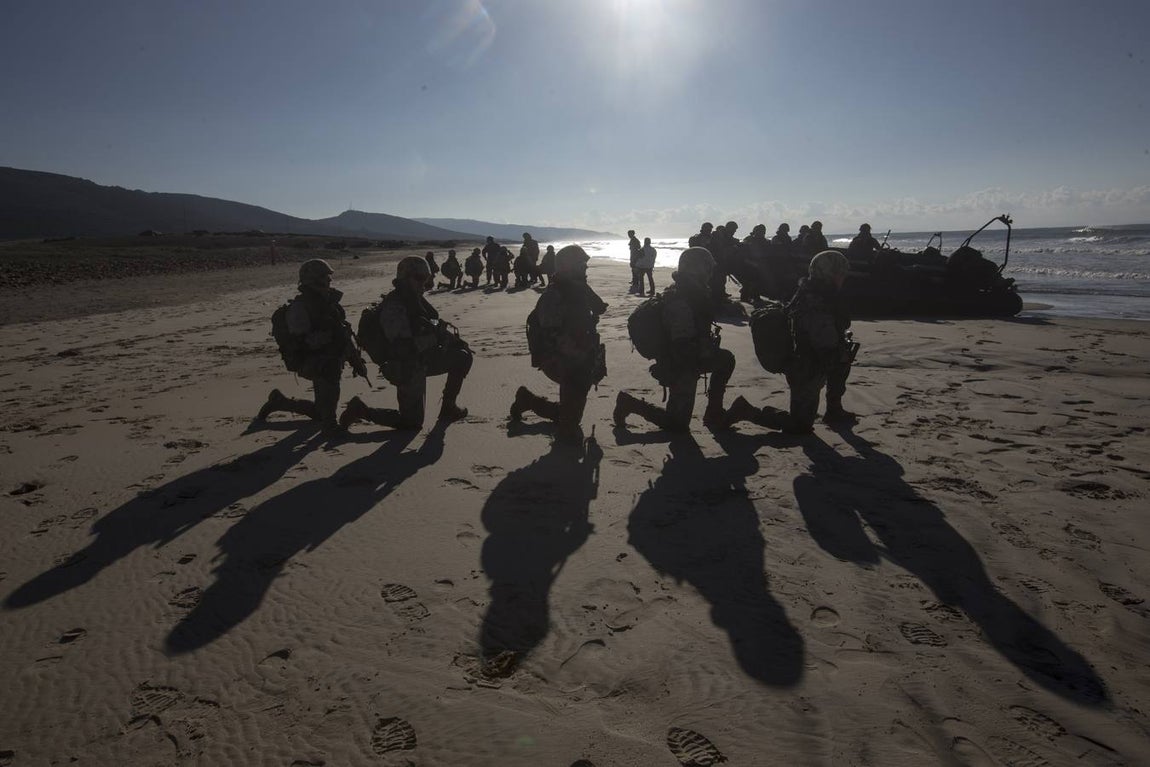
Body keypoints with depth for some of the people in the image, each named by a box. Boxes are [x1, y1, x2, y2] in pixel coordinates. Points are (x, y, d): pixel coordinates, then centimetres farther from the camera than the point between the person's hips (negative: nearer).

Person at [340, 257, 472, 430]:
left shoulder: (415, 300, 3)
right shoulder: (393, 307, -26)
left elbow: (433, 324, 15)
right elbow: (404, 347, -32)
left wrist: (452, 338, 1)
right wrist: (435, 337, -29)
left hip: (421, 359, 9)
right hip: (406, 369, -9)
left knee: (463, 357, 3)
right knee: (411, 421, 0)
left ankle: (448, 407, 13)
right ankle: (361, 410, 13)